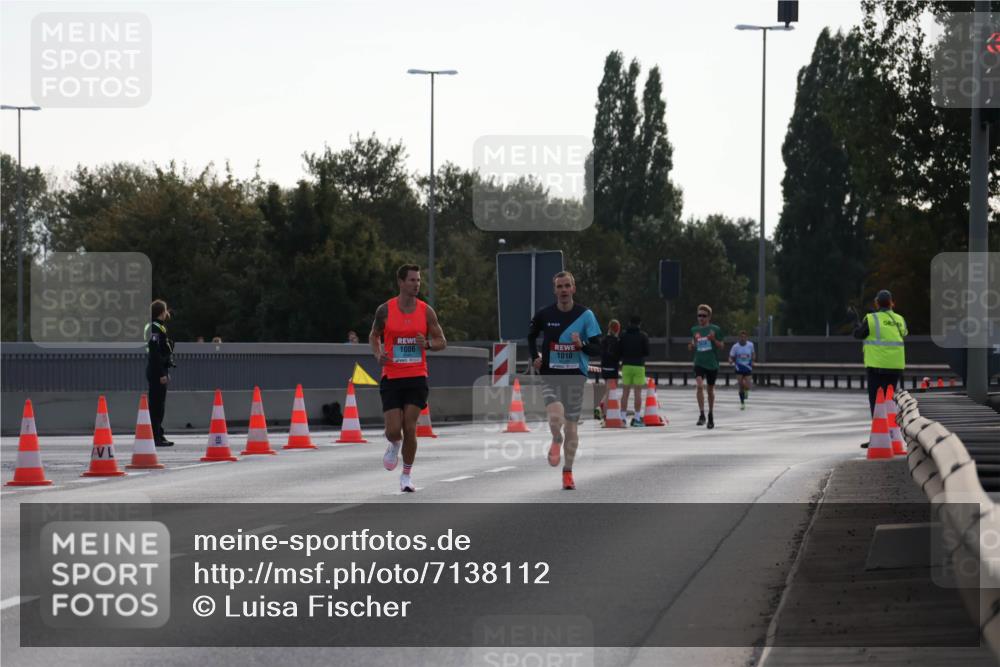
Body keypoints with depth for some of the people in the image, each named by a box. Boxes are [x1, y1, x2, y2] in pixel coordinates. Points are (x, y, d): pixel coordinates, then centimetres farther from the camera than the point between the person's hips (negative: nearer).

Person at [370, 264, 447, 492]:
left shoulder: (426, 311, 1)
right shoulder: (385, 310, -1)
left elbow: (442, 342, 6)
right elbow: (374, 335, 15)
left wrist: (428, 344, -16)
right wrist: (378, 354, -5)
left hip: (416, 377, 0)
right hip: (391, 377, 0)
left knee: (410, 428, -5)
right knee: (393, 429, -7)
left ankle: (407, 474, 11)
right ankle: (394, 445, 31)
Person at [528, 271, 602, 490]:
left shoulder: (585, 315, -3)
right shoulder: (544, 315, 0)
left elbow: (597, 349, -2)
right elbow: (531, 336, 20)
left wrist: (582, 344, -22)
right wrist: (534, 357, 5)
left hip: (575, 375, 0)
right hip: (550, 375, 0)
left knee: (571, 425, 4)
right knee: (555, 418, -23)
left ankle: (568, 472, 18)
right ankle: (556, 441, 12)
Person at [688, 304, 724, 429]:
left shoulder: (715, 329, -1)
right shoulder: (694, 329, 6)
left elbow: (721, 346, 2)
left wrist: (714, 339, -17)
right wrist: (691, 346, -5)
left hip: (712, 363, -1)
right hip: (699, 363, 1)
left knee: (710, 389, 11)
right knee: (700, 385, -22)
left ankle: (711, 416, 28)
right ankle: (701, 415, -20)